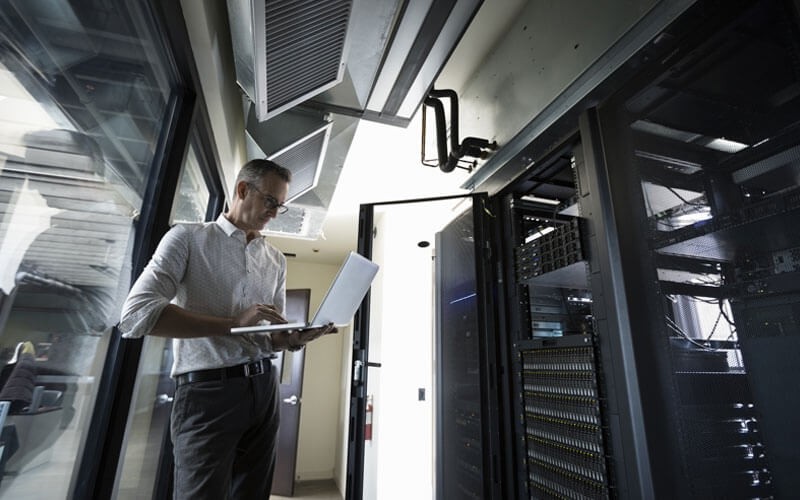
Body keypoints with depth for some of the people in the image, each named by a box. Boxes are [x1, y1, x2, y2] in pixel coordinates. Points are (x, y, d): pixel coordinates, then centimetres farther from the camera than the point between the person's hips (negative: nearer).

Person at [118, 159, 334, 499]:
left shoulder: (276, 260, 11)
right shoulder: (188, 237, -2)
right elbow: (135, 315, -15)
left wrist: (296, 339, -11)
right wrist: (233, 322, -21)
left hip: (263, 388, 5)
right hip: (207, 391, -5)